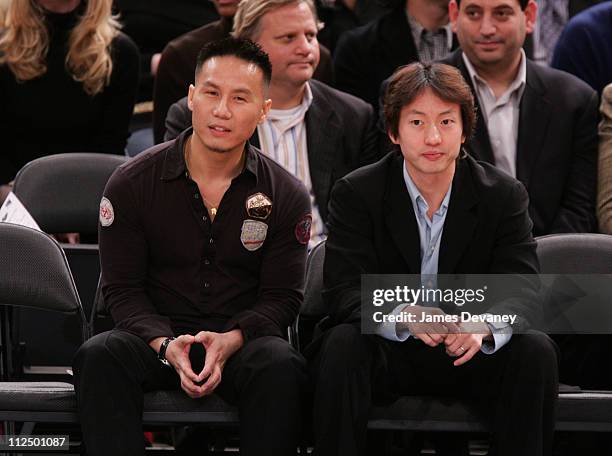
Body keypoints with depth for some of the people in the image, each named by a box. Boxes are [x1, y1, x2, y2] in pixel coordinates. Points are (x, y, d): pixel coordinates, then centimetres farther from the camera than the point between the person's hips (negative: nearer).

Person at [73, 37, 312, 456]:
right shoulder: (132, 184, 0)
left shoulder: (287, 197, 1)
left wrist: (228, 342, -20)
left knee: (281, 365, -35)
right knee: (98, 355, -32)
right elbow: (123, 288, 1)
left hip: (243, 339, 0)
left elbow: (282, 296, 1)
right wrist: (166, 345, -20)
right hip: (157, 333, 0)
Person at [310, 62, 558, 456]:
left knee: (536, 351, -25)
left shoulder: (504, 194, -3)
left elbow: (524, 291, -12)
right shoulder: (356, 194, -6)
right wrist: (405, 317, -38)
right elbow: (346, 292, -16)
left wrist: (484, 326, -37)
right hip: (385, 354, -1)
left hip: (470, 354, 1)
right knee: (342, 345, -31)